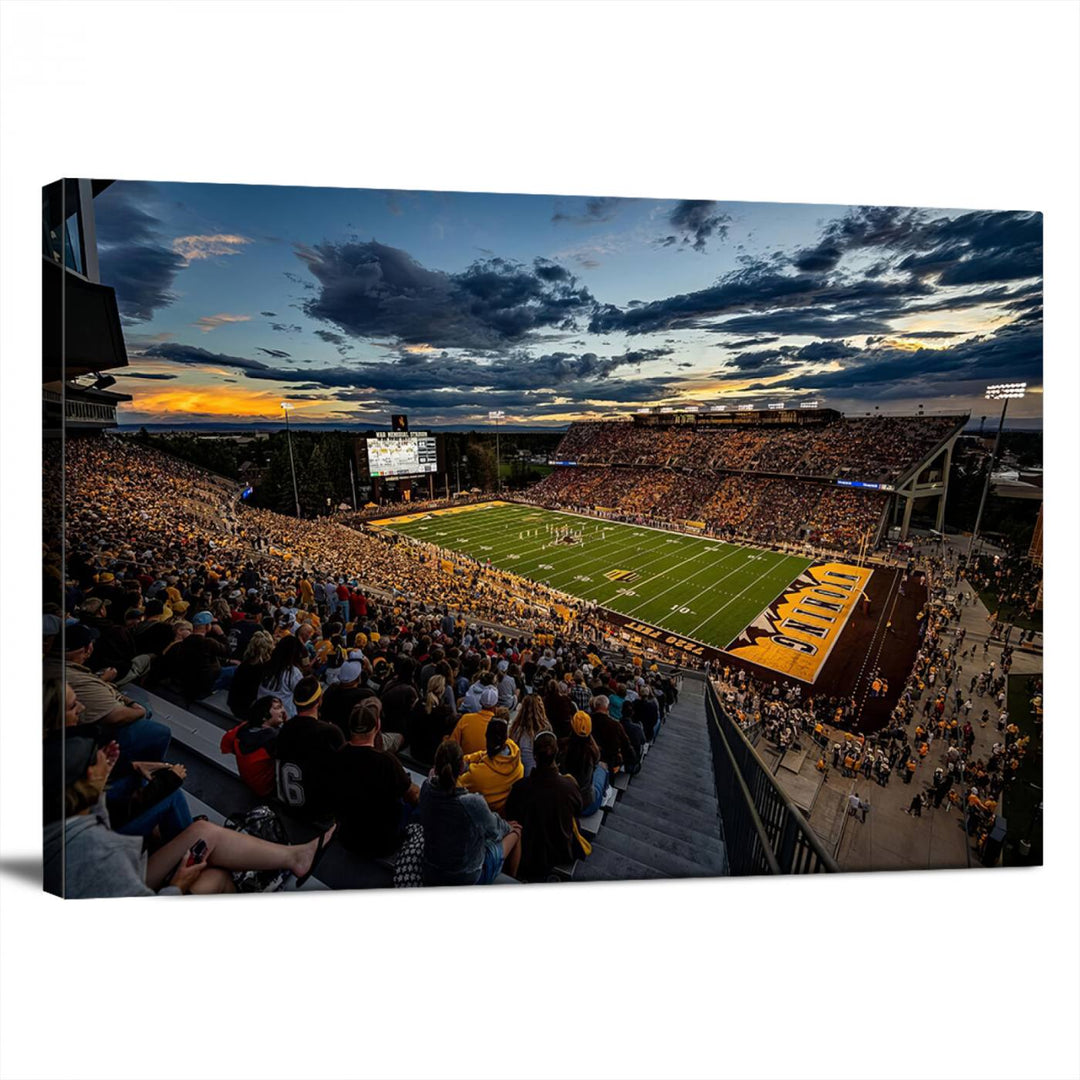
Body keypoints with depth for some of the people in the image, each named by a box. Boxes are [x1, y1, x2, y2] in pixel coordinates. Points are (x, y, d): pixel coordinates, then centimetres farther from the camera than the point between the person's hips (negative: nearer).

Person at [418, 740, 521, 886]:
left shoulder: (426, 789, -22)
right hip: (467, 878, -5)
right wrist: (509, 826, 6)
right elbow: (494, 830, -12)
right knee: (515, 831, 18)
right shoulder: (473, 803, -34)